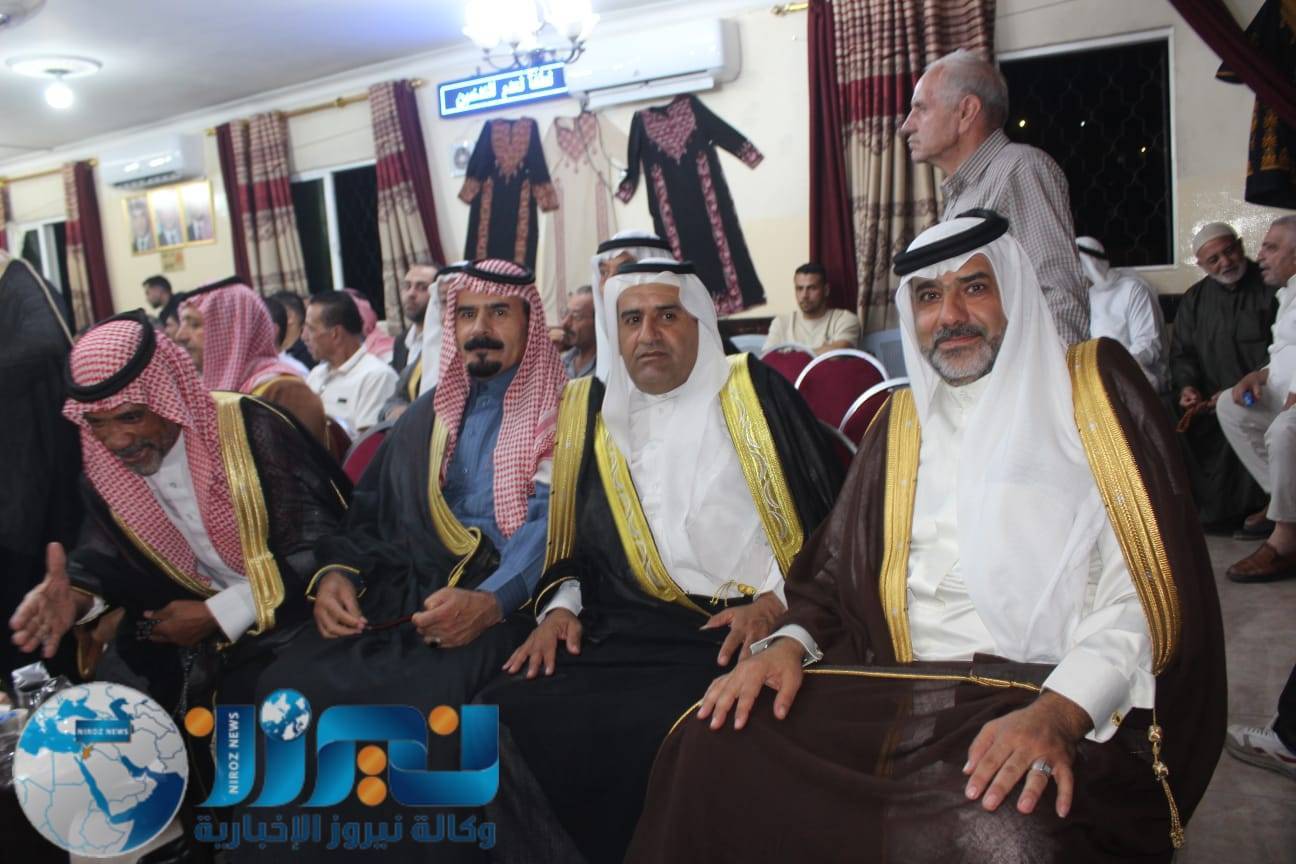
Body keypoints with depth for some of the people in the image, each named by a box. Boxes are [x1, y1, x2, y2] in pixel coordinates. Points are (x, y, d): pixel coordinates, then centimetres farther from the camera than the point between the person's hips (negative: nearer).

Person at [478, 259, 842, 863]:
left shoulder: (754, 393, 7)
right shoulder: (590, 411, 17)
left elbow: (827, 517, 5)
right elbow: (571, 544, 22)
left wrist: (774, 598, -8)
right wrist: (559, 607, 4)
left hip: (740, 635, -3)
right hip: (619, 636, 4)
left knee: (641, 739, -32)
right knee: (502, 722, -21)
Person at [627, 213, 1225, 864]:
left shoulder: (1094, 389, 7)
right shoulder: (902, 421, 21)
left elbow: (1147, 589, -4)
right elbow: (839, 566, 20)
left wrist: (1057, 713, -19)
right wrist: (790, 642, -1)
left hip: (1073, 706, -4)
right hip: (900, 693, 5)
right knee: (712, 745, -16)